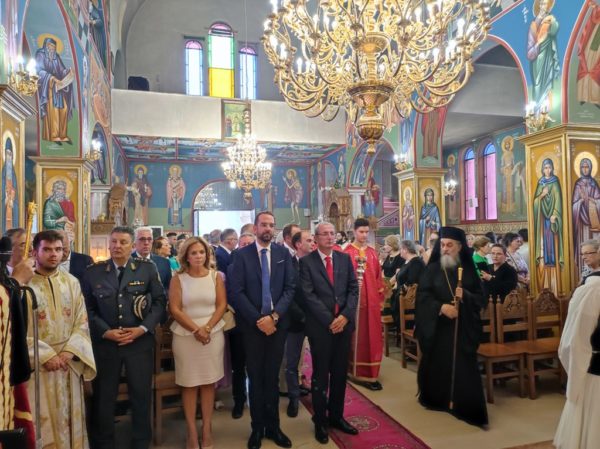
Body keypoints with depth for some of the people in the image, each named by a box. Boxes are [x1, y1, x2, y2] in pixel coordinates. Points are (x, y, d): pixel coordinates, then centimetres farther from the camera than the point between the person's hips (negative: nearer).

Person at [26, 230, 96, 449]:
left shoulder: (72, 282, 5)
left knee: (70, 416, 13)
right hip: (38, 363, -3)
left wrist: (69, 351, -11)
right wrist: (46, 355, -15)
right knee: (44, 419, 6)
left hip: (69, 361, 3)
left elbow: (82, 322, 3)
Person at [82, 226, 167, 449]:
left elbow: (160, 301, -1)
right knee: (103, 396, 12)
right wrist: (106, 331, -10)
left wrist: (142, 329, -11)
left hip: (140, 341, -1)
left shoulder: (147, 268, -1)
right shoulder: (93, 272, 1)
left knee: (141, 395, 8)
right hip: (104, 342, 1)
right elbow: (87, 308, 2)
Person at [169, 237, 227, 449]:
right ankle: (192, 431, 16)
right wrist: (195, 329, -13)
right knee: (189, 383, 5)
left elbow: (222, 305, 1)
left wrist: (207, 327, -13)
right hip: (185, 335, -1)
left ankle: (206, 428, 20)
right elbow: (175, 309, -5)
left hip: (213, 334, 1)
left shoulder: (215, 277, 4)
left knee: (208, 382, 7)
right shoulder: (178, 278, 0)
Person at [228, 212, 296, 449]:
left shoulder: (283, 253, 3)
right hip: (252, 324, -1)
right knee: (256, 377, 11)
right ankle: (258, 428, 26)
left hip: (278, 323, 2)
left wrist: (274, 315, -13)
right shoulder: (242, 255, -3)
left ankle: (273, 426, 26)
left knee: (272, 376, 12)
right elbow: (235, 291, -9)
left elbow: (290, 287, -2)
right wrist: (258, 319, -13)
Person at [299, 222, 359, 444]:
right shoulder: (306, 261, -4)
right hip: (320, 325, -3)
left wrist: (345, 315, -9)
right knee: (321, 375, 8)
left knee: (340, 373, 13)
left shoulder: (345, 258, 8)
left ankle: (336, 416, 30)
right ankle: (320, 421, 24)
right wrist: (329, 320, -14)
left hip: (344, 323, 4)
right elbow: (308, 295, -11)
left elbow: (353, 288, 4)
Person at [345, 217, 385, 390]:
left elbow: (378, 276, 14)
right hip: (354, 299, -5)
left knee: (372, 335, 9)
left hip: (371, 299, 6)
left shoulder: (372, 253, 10)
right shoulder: (347, 253, -7)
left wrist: (380, 297, 11)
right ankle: (358, 373, 14)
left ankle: (369, 372, 20)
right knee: (357, 335, 3)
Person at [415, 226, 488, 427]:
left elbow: (481, 298, 3)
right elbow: (422, 295, -8)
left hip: (463, 328, 1)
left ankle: (465, 406, 12)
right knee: (437, 364, 9)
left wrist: (465, 296, -16)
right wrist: (441, 307, -22)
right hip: (437, 327, 0)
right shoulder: (432, 269, -1)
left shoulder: (469, 270, 4)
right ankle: (435, 399, 30)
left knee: (463, 366, -1)